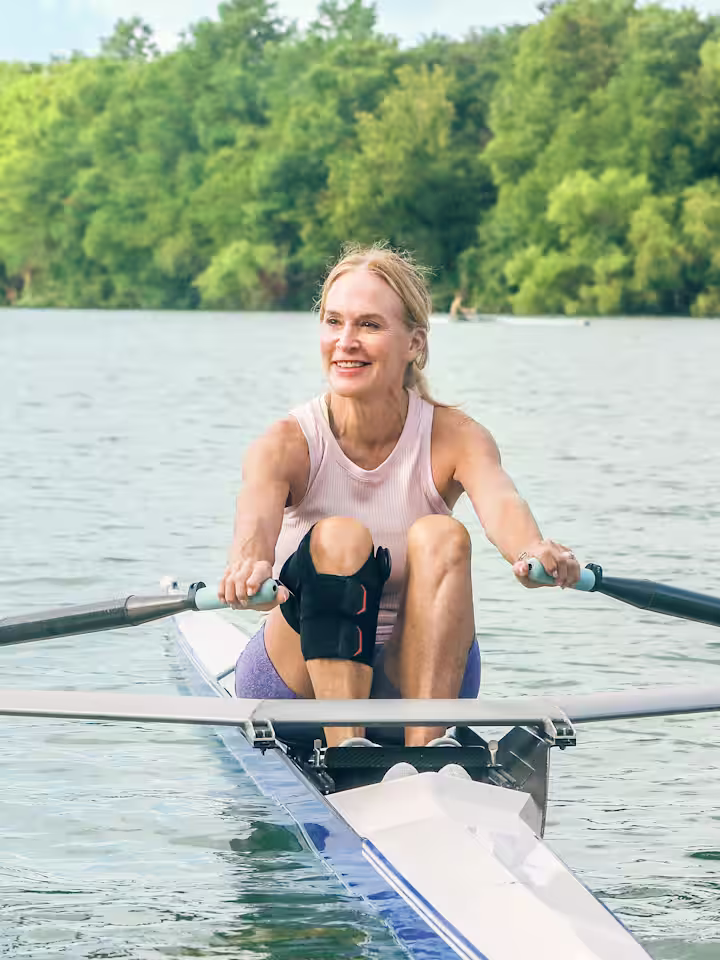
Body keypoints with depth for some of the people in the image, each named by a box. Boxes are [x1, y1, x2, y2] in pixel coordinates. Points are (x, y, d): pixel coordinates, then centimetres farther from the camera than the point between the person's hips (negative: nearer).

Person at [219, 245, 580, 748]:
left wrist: (532, 550, -56)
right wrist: (250, 559, -60)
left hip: (416, 678, 1)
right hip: (301, 681, -1)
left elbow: (501, 501, -31)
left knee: (441, 536, -25)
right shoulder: (288, 443, -10)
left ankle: (426, 744, -37)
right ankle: (345, 746, -40)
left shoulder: (455, 438, -7)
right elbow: (258, 508, -34)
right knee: (339, 537, -27)